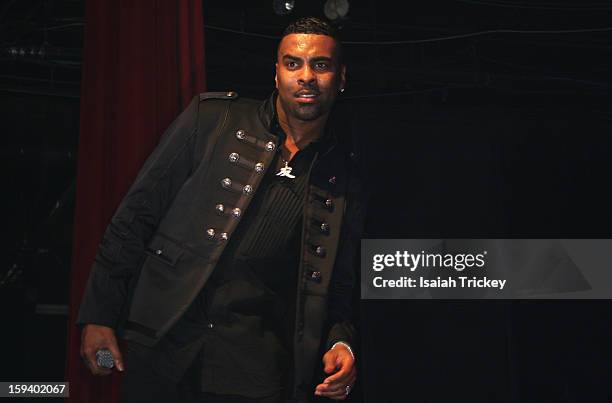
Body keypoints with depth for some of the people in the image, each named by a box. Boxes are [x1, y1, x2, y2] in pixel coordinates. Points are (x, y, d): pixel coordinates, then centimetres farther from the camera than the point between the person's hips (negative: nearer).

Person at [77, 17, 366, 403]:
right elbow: (137, 215, 0)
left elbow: (341, 281, 14)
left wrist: (342, 342, -5)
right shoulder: (211, 118, 1)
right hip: (163, 347, -1)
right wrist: (99, 315, -3)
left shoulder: (346, 174, 6)